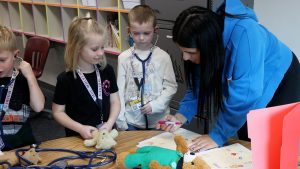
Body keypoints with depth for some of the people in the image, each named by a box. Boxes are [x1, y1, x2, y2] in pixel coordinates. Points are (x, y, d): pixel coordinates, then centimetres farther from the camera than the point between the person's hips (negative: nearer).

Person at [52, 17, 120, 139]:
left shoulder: (107, 71, -1)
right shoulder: (66, 79, -11)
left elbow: (115, 101, 5)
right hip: (78, 137, -2)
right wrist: (80, 128, -16)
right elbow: (58, 112, -4)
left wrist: (110, 123, -11)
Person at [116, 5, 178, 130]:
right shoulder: (124, 58, -3)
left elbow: (171, 86, -2)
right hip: (131, 120, 1)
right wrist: (120, 119, -1)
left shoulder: (163, 57, -6)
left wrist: (156, 105, -14)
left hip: (158, 120, -1)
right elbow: (120, 89, 0)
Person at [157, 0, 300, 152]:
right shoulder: (204, 41, -20)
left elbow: (244, 95, -42)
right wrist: (181, 116, -24)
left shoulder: (243, 34, -41)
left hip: (281, 82, -5)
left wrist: (217, 136, -36)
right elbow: (199, 85, -9)